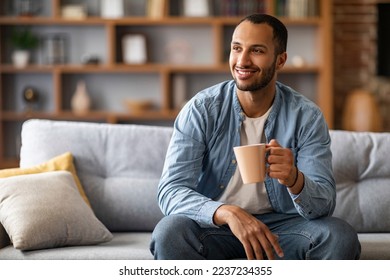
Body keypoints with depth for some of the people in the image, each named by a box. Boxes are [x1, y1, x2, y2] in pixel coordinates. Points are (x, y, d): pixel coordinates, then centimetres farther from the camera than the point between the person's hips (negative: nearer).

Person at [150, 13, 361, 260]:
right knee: (169, 233, -33)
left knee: (340, 237, -27)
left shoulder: (307, 116, -8)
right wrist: (227, 212, -40)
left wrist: (294, 180, -39)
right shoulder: (201, 110, -10)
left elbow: (324, 204, -14)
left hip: (281, 223, 1)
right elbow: (171, 191, -20)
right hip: (213, 222, -1)